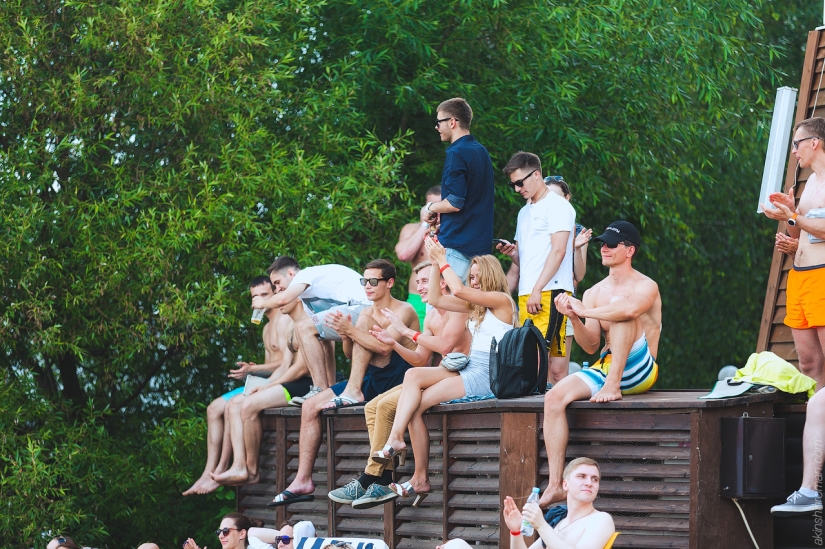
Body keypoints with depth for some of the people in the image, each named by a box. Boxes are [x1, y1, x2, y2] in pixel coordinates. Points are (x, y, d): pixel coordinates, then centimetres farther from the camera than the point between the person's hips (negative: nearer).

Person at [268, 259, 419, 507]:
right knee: (310, 406, -6)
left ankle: (352, 392, -25)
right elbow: (351, 354, 7)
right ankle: (302, 481, -9)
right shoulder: (367, 313, 16)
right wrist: (346, 335, -14)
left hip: (397, 378, -8)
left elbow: (385, 347, -25)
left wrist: (351, 329, -26)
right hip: (372, 381, 8)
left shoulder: (403, 311, -8)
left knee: (364, 322, -21)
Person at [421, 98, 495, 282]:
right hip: (481, 244, 9)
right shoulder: (482, 152, 15)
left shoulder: (457, 154, -13)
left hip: (457, 244, -9)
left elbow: (455, 203, -20)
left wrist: (430, 208, -1)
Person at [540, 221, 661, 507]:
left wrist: (585, 311, -20)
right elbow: (590, 346, 6)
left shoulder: (646, 287, -4)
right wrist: (574, 319, -12)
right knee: (554, 398, -22)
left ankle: (613, 387, -30)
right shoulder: (593, 293, 13)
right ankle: (555, 485, -26)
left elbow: (630, 309, -31)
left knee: (619, 311, -26)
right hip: (604, 368, 5)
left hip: (638, 372, -5)